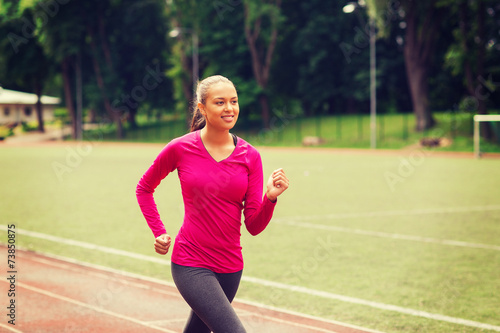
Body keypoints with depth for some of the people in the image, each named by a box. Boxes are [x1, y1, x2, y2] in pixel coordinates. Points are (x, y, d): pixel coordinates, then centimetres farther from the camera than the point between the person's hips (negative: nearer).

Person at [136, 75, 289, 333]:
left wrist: (270, 197, -19)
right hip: (190, 264, -4)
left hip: (230, 265, 4)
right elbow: (144, 188, 11)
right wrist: (159, 233, 2)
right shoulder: (180, 149, -7)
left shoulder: (250, 156, -1)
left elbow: (254, 226, -1)